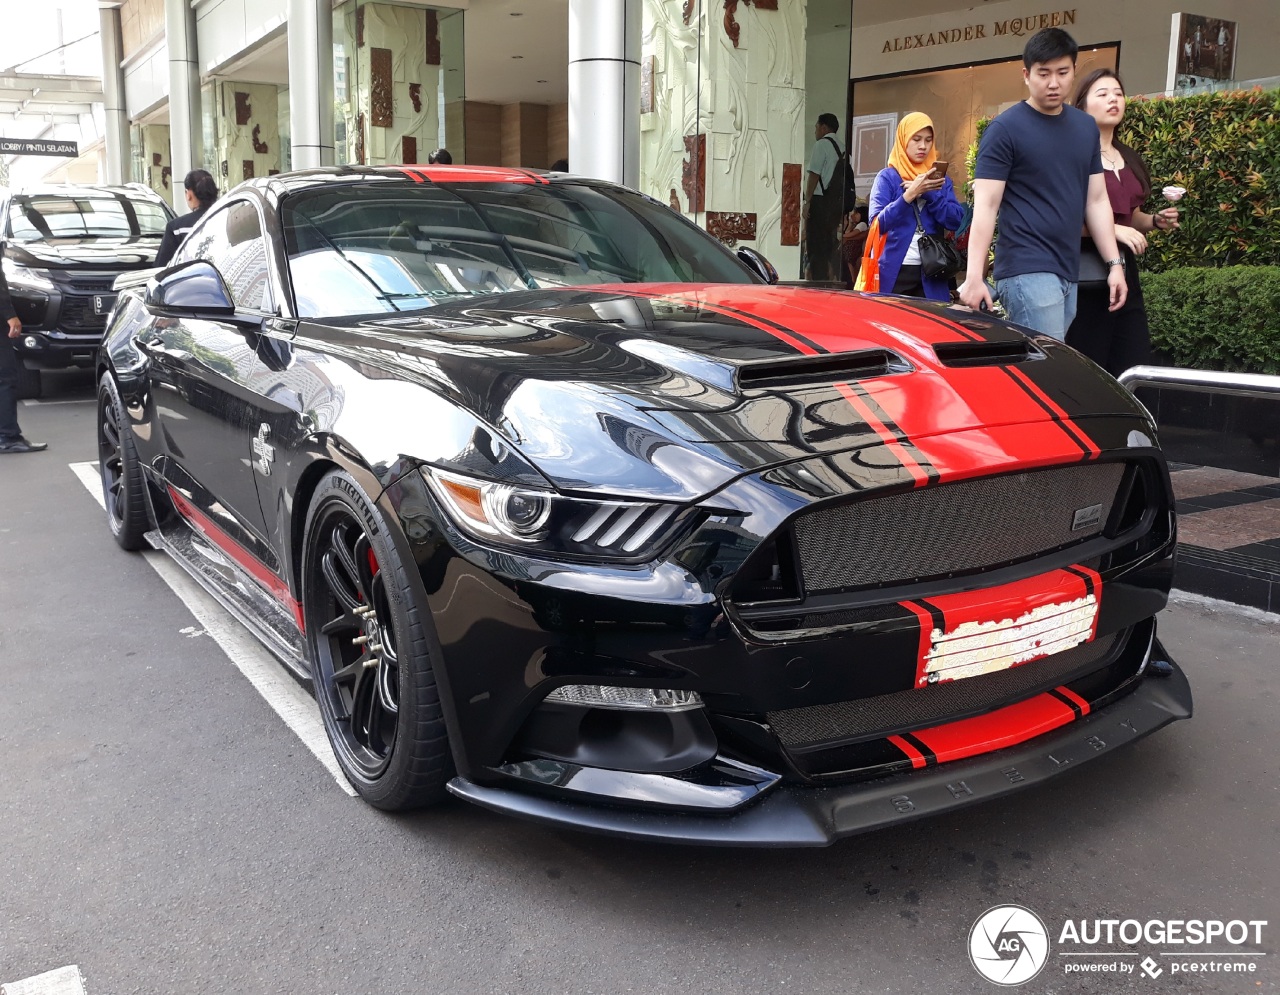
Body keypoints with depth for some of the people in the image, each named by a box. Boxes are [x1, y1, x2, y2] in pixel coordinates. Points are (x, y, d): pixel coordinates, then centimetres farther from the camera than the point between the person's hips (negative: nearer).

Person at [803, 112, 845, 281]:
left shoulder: (822, 144, -7)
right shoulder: (841, 147, 15)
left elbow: (814, 174, -13)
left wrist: (807, 200, -12)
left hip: (820, 199, -8)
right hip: (837, 200, 8)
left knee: (815, 244, -6)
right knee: (829, 244, 14)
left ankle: (818, 280, -9)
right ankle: (830, 279, 16)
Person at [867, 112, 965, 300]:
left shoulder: (941, 179, 12)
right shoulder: (887, 177, 2)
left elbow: (955, 221, -1)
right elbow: (877, 224, -11)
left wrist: (928, 193, -12)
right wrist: (910, 194, -21)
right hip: (894, 272, -3)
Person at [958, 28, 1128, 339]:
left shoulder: (1086, 127, 14)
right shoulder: (1005, 129, -5)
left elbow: (1096, 201, 17)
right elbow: (985, 206, -11)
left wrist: (1115, 263, 10)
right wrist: (974, 276, -20)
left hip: (1068, 273, 6)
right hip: (1027, 271, -6)